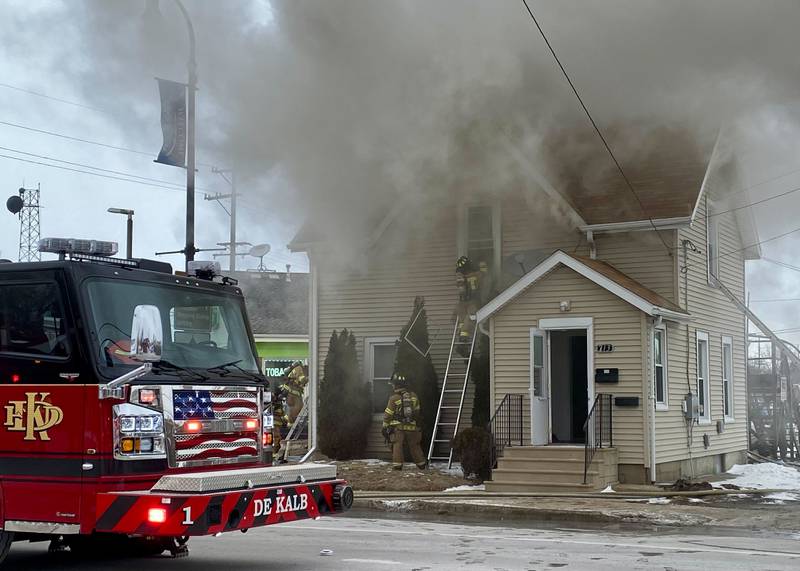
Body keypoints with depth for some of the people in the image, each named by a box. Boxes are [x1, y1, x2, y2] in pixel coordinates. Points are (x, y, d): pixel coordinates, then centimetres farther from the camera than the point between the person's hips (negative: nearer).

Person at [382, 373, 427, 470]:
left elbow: (388, 414, -7)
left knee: (397, 445, -3)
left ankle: (397, 465, -11)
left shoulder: (394, 398, -10)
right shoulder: (413, 395, 3)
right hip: (412, 426, 4)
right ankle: (421, 464, 22)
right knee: (414, 446, 14)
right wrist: (417, 424, 27)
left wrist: (385, 426, 4)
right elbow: (417, 411, 14)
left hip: (398, 427, -4)